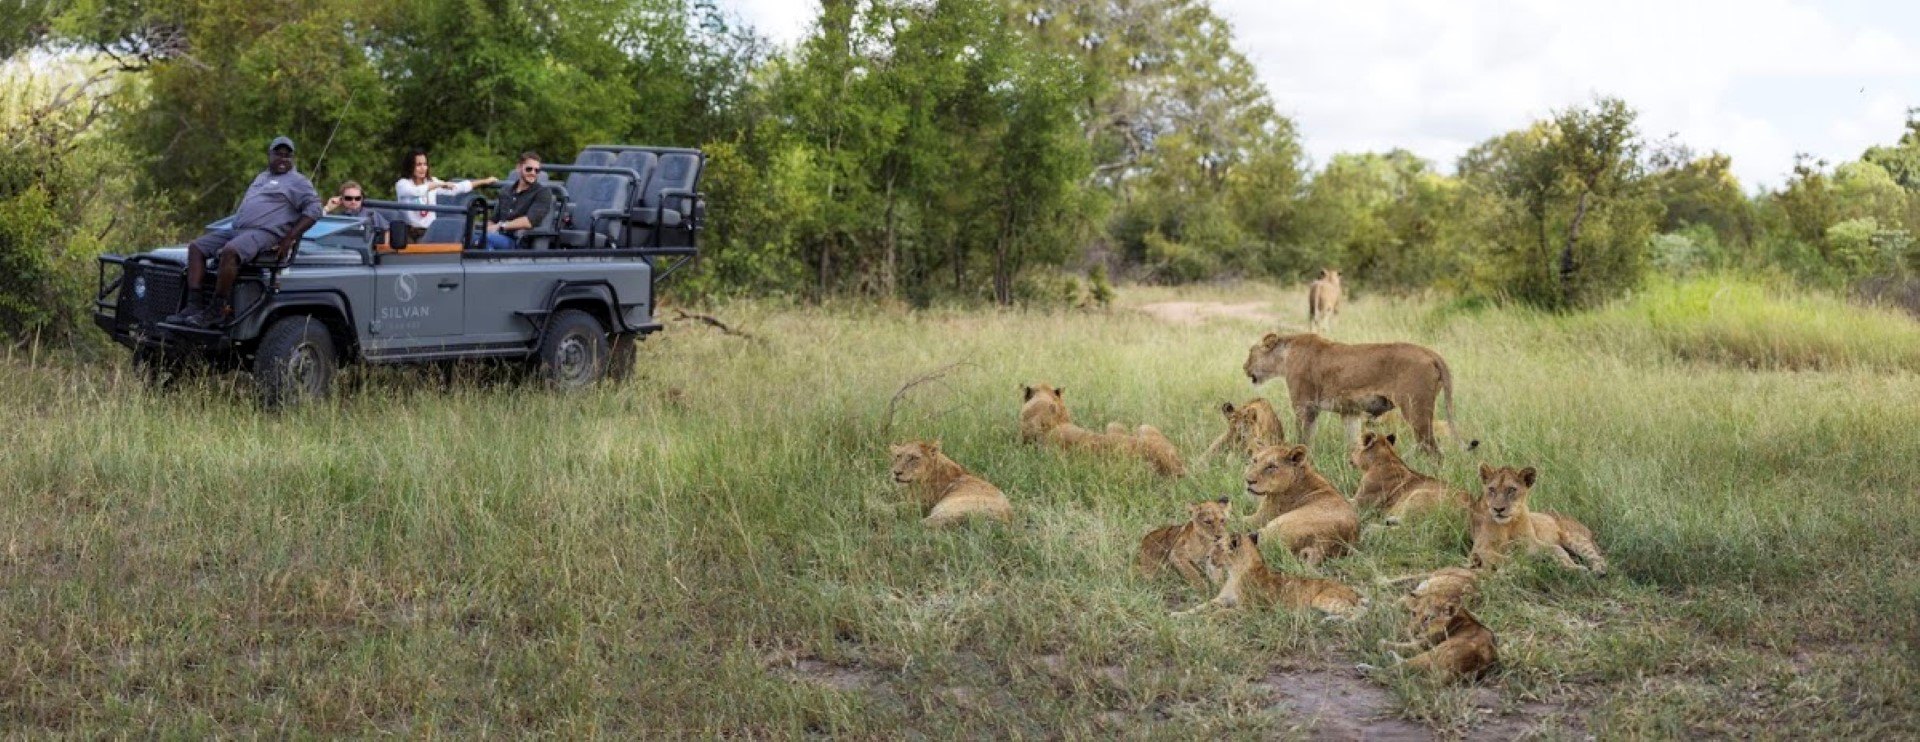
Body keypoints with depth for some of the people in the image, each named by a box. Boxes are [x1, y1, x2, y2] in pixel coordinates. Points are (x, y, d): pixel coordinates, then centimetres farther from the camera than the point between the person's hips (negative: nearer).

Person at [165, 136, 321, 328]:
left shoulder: (298, 182, 0)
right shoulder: (262, 177, 27)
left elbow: (314, 210, -11)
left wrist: (289, 239, -17)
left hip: (265, 233, -9)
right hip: (237, 230, 9)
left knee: (230, 252, -35)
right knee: (196, 247, -3)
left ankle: (216, 311, -28)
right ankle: (195, 305, -13)